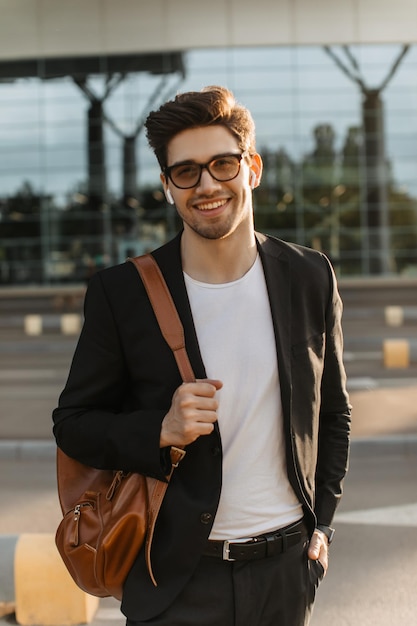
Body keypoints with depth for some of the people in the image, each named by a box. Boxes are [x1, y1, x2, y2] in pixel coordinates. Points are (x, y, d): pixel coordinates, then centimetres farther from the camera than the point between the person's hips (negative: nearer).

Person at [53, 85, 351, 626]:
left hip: (287, 567, 3)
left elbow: (333, 413, 10)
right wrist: (161, 430, -19)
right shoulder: (122, 292, -9)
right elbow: (73, 424, -2)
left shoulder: (311, 279, 0)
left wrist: (321, 522, 5)